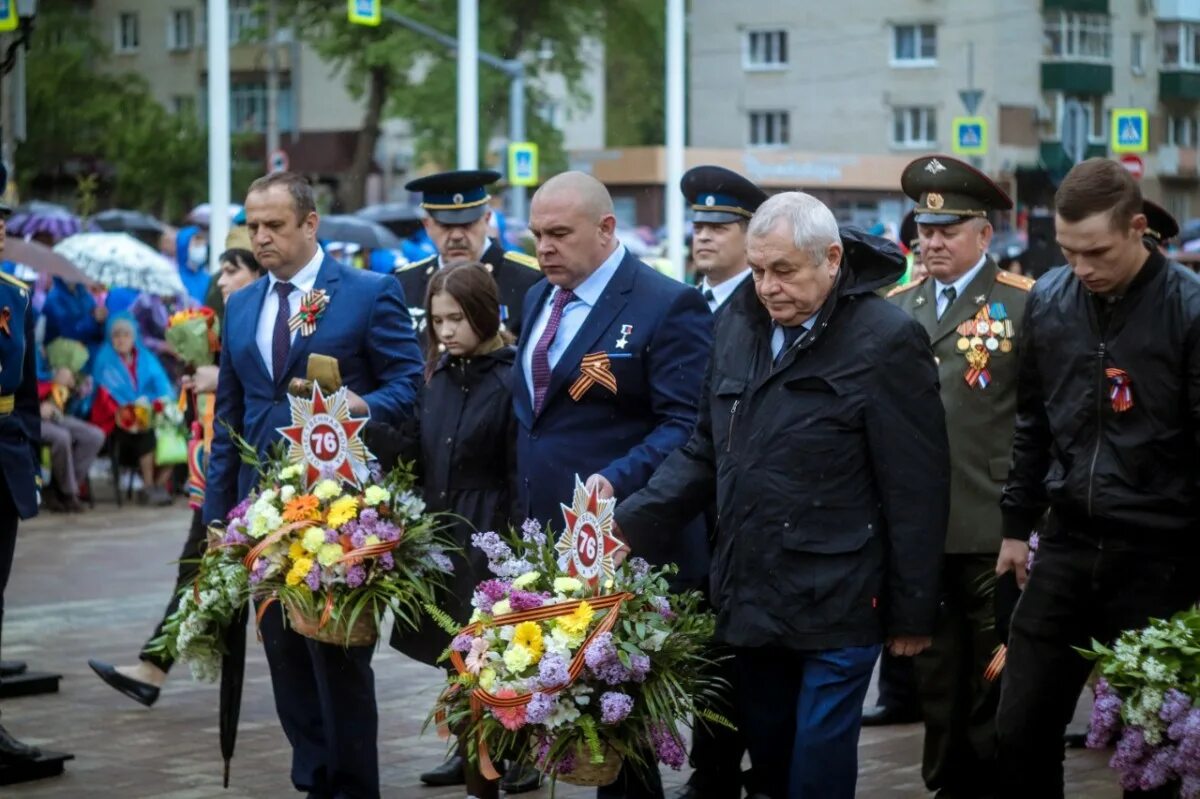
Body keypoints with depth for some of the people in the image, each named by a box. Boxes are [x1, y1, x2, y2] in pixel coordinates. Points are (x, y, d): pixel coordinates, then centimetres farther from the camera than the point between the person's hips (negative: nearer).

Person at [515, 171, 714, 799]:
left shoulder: (667, 307, -11)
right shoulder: (539, 299, 14)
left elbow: (687, 425, -17)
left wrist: (618, 482, -29)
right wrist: (521, 511, 13)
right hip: (542, 537, 7)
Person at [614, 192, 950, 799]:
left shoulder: (886, 341, -12)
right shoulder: (737, 324, 7)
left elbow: (915, 491, -10)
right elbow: (706, 450, 14)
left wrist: (910, 613, -8)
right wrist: (632, 523, 1)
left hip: (835, 609, -6)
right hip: (749, 600, 6)